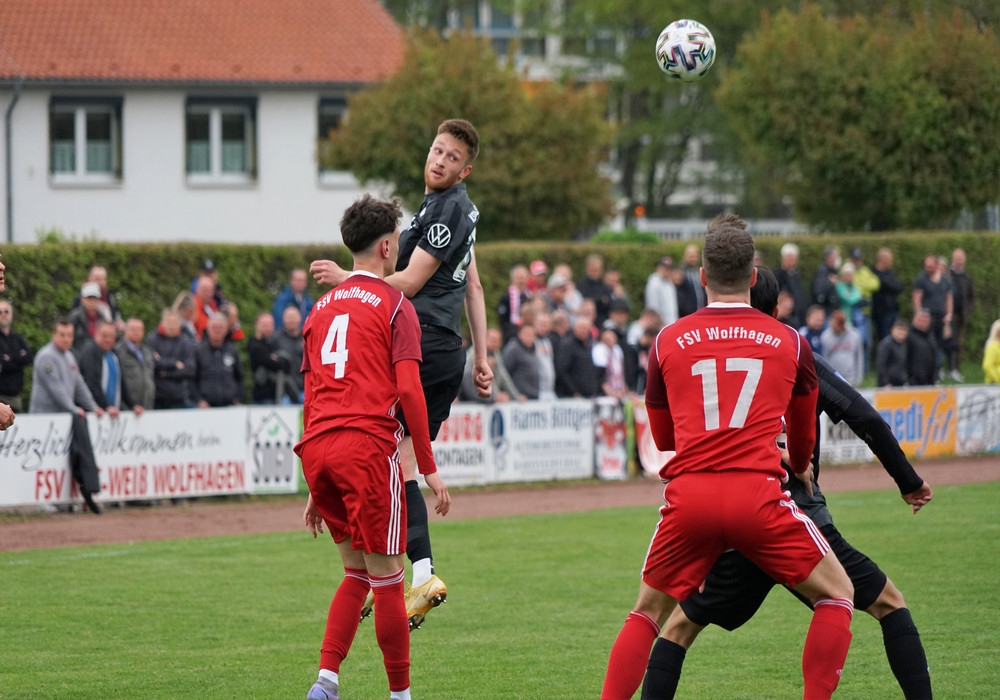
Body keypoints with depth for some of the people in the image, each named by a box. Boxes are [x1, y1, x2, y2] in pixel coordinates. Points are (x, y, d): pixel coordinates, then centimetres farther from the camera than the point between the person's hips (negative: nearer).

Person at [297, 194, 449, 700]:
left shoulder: (322, 307, 21)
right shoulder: (394, 305, 1)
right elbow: (408, 389, -8)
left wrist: (316, 488, 25)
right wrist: (429, 468, -4)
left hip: (318, 449, 6)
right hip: (368, 445, -6)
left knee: (356, 571, 17)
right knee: (385, 577, 1)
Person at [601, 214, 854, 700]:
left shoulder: (668, 342, 12)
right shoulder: (789, 342, 11)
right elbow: (803, 433, 30)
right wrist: (800, 468, 52)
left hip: (688, 495, 2)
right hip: (758, 495, -2)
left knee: (648, 613, 20)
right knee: (836, 594, 14)